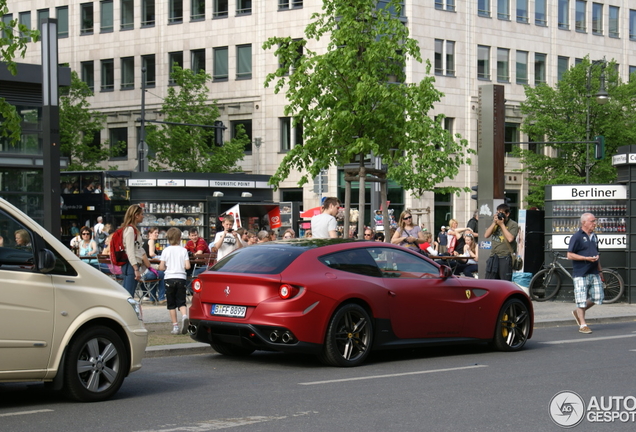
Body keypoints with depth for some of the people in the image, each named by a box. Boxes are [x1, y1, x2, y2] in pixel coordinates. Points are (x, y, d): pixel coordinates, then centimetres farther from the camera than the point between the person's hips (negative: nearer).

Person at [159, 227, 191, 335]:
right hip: (181, 278, 1)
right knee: (181, 302, 5)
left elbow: (161, 267, -3)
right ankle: (184, 316, -25)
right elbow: (187, 266, -5)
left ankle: (175, 326, 4)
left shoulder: (166, 251, -1)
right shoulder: (183, 250, 1)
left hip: (170, 278, -1)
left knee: (171, 304, 6)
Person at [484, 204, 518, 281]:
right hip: (493, 258, 6)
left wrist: (502, 224, -10)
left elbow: (510, 238, -17)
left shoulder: (513, 225, -2)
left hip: (505, 258, -6)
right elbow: (486, 235, 6)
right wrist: (494, 223, -2)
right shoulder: (495, 224, 15)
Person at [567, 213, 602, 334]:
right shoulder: (577, 236, -8)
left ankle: (578, 312, 25)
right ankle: (582, 325, 6)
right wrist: (587, 258, -18)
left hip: (594, 273, 7)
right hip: (581, 274, -7)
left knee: (597, 298, 5)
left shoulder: (594, 236, 15)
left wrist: (599, 271, 22)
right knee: (582, 300, -3)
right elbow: (570, 255, -12)